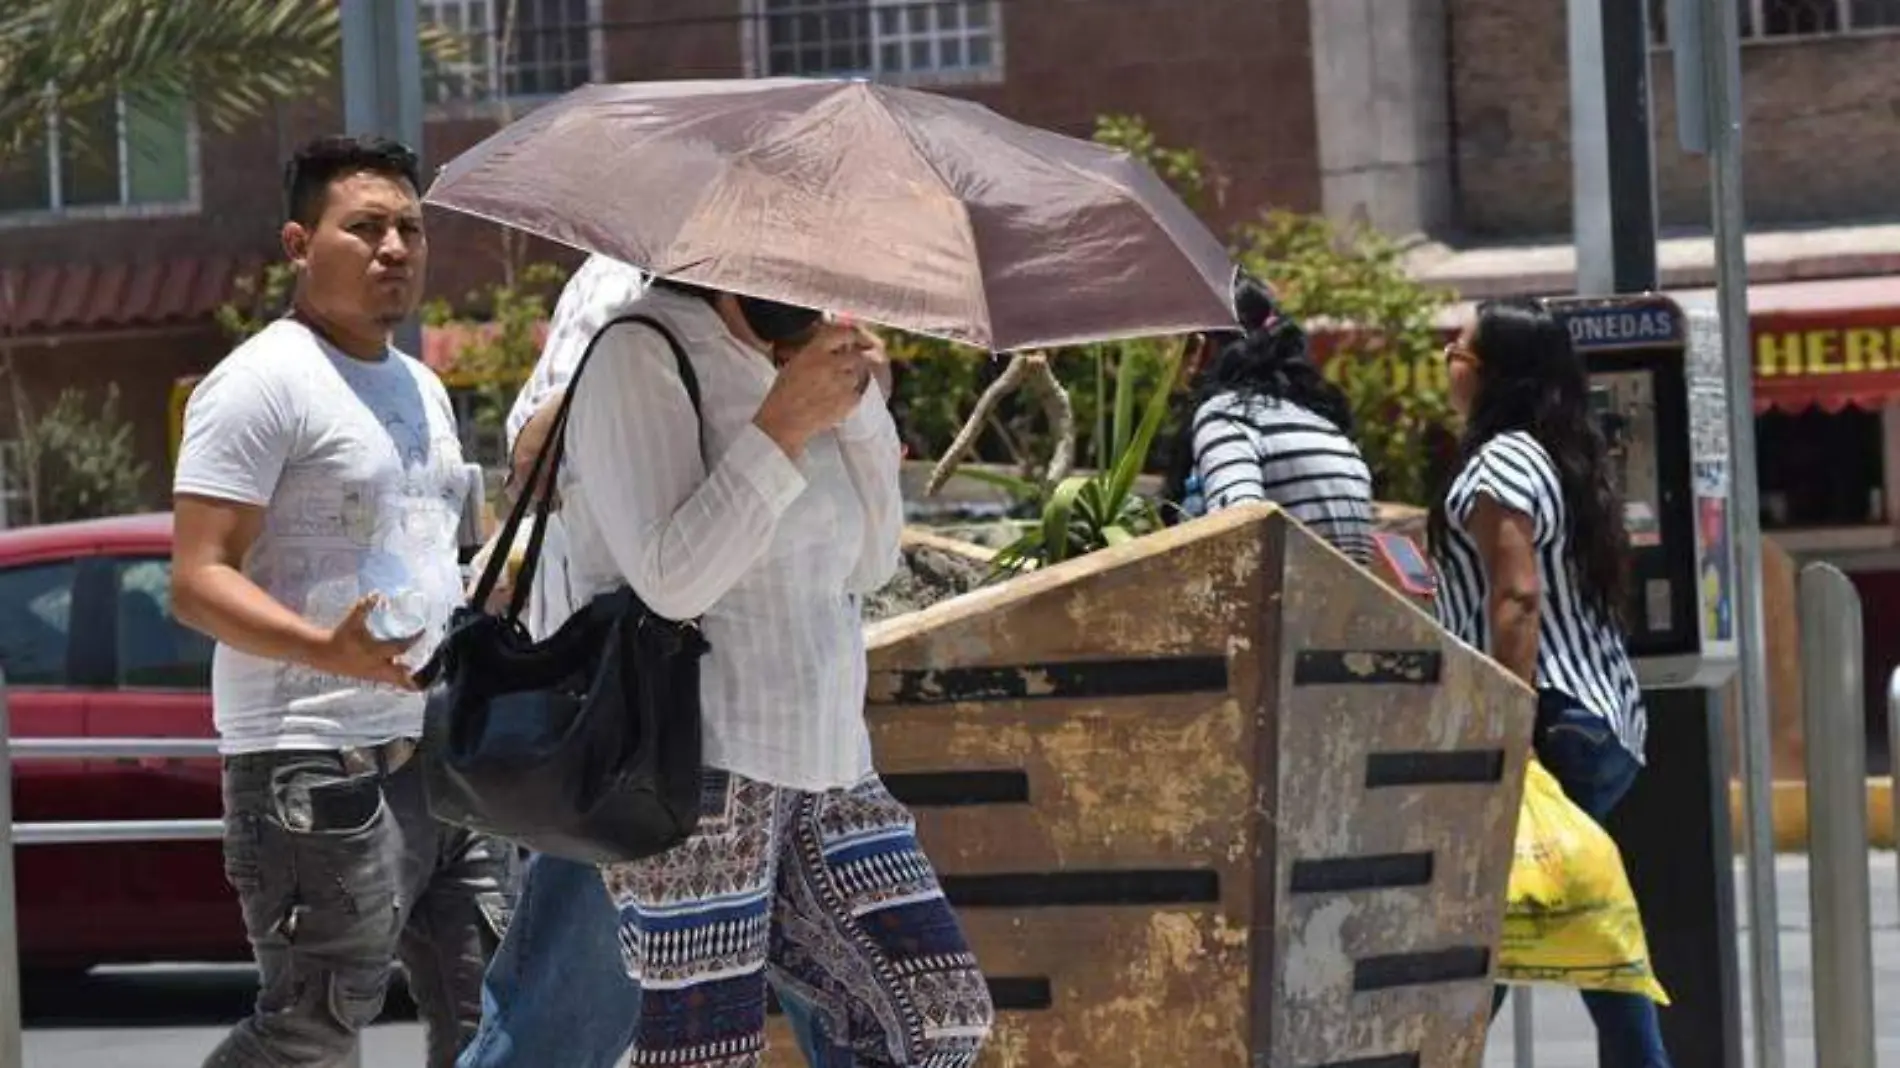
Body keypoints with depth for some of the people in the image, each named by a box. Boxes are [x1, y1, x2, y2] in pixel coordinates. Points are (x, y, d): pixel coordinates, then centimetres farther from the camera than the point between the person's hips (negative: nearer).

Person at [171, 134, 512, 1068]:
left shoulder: (419, 387, 19)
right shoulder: (265, 382, -10)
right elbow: (198, 582, -17)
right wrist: (327, 650, -32)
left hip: (443, 757, 9)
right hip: (321, 773, -9)